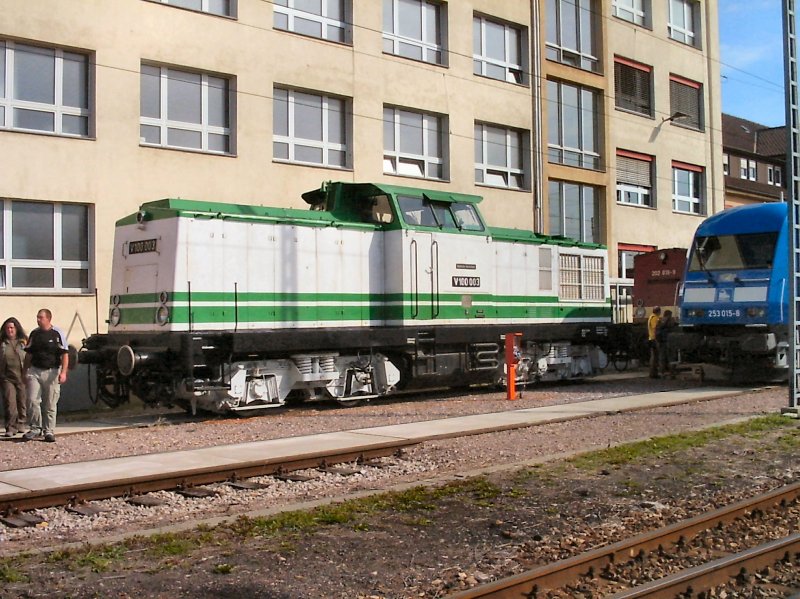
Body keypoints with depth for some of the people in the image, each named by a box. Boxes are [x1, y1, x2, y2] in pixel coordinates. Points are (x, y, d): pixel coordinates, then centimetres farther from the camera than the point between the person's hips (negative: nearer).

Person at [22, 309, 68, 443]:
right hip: (35, 371, 3)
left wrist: (63, 372, -17)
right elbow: (29, 354, 17)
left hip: (51, 372, -3)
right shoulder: (34, 334, 9)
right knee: (32, 400, -6)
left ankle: (49, 431, 11)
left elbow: (65, 355, -6)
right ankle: (35, 428, 7)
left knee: (50, 404, 2)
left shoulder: (57, 334, -4)